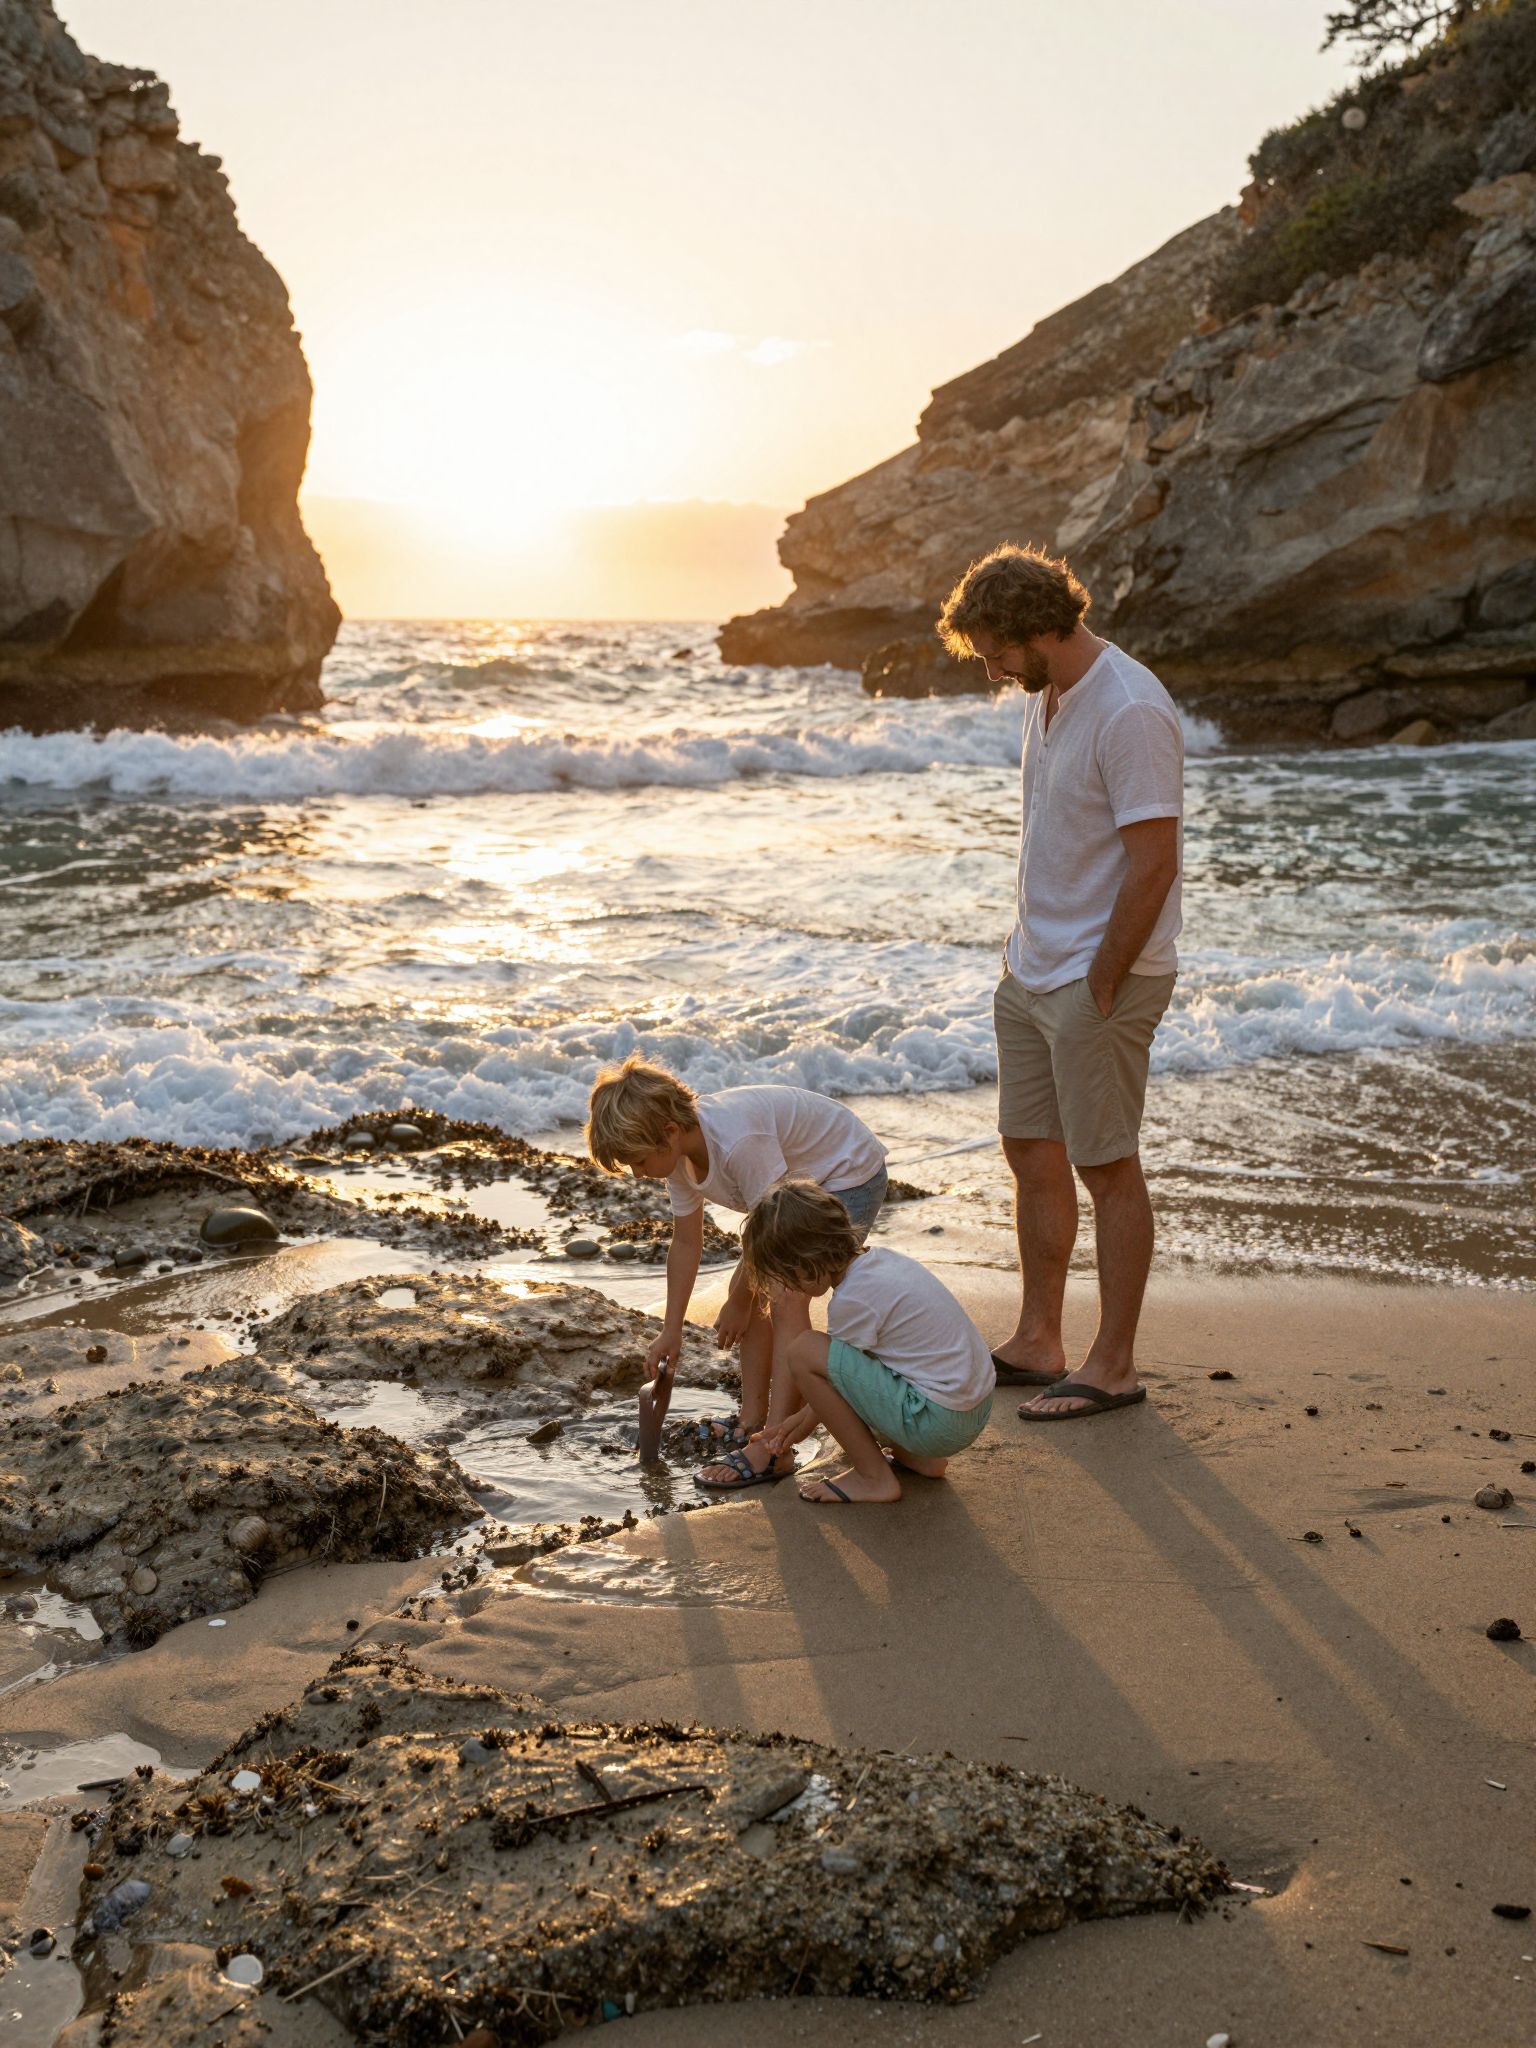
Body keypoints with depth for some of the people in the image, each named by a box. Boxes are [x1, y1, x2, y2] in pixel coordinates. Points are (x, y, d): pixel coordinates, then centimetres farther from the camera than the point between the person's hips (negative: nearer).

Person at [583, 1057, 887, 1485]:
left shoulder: (737, 1141, -37)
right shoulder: (679, 1150, -8)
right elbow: (686, 1241, 3)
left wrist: (739, 1301, -10)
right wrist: (671, 1332, 7)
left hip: (850, 1175, -9)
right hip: (799, 1182, 9)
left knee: (785, 1299, -17)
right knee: (752, 1292, 6)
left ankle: (774, 1449, -17)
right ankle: (752, 1422, 16)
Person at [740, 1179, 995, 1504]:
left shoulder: (853, 1300, -19)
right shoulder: (878, 1259, 7)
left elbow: (833, 1370, -5)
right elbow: (850, 1364, 19)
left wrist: (796, 1326, 2)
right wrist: (807, 1415, 23)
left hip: (940, 1423, -9)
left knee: (803, 1352, -13)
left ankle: (874, 1476, -1)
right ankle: (915, 1456, 17)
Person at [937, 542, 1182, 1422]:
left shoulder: (1130, 712, -21)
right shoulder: (1049, 696, 9)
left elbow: (1153, 863, -22)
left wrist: (1099, 990, -18)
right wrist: (1028, 954, 13)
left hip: (1101, 978, -9)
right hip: (1033, 969, 9)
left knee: (1107, 1166, 1)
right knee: (1032, 1152, 14)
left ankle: (1114, 1365, 13)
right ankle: (1038, 1344, 26)